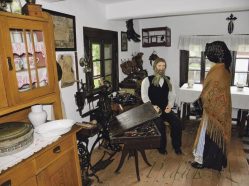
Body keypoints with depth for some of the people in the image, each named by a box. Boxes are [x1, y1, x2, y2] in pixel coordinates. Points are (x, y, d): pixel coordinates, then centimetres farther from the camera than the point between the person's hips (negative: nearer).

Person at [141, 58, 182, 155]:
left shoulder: (168, 80, 15)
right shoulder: (147, 80, 1)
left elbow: (172, 94, 11)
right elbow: (144, 95, -6)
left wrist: (170, 105, -8)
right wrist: (152, 106, -19)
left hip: (166, 109, 4)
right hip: (153, 109, -4)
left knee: (177, 122, -20)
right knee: (160, 125, -29)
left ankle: (176, 145, 4)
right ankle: (161, 146, -1)